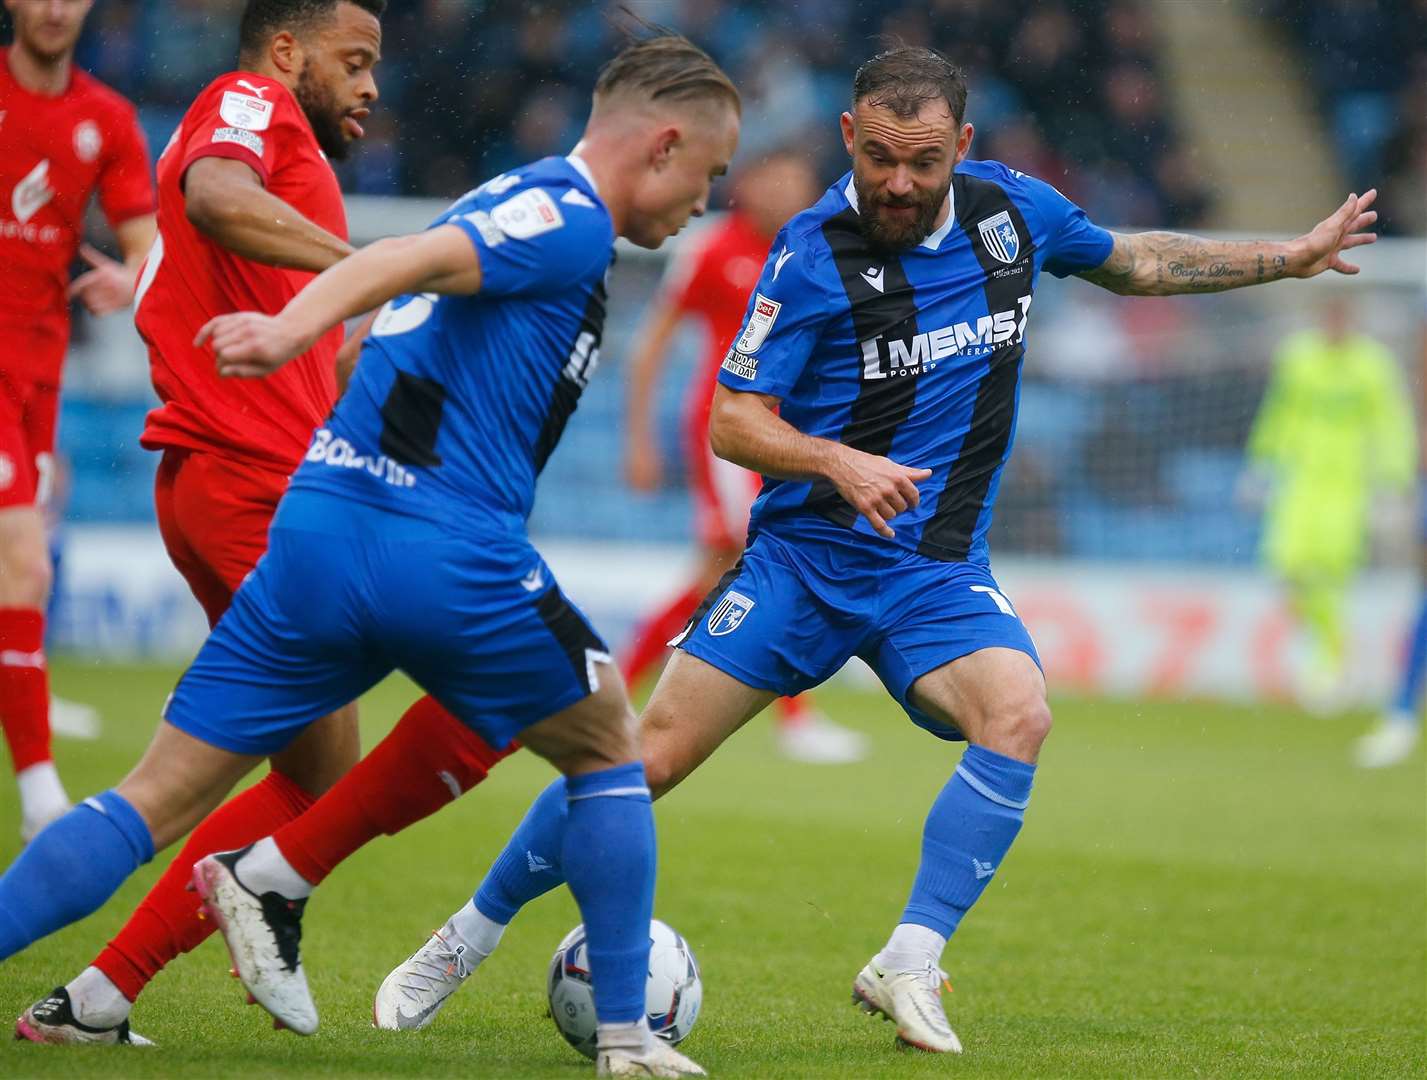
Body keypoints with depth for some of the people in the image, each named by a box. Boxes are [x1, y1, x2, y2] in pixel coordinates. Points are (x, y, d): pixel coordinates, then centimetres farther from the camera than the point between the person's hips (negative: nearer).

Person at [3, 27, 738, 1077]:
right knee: (610, 751, 17)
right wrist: (296, 327, -37)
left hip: (316, 531, 7)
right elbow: (410, 259, -22)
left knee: (155, 801, 3)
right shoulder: (568, 221, -5)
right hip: (449, 559, -7)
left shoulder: (506, 201, 23)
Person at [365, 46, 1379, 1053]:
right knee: (650, 758, -8)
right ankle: (468, 938, 11)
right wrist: (841, 463, -27)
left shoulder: (1012, 207, 1)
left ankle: (908, 966, -21)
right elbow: (733, 421, -10)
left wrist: (1294, 256, 24)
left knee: (1018, 717, -27)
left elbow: (1134, 261, 22)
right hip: (804, 554, -3)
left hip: (938, 572, 3)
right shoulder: (815, 252, -12)